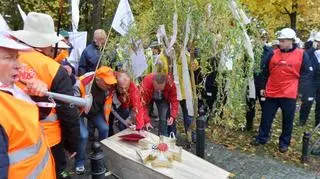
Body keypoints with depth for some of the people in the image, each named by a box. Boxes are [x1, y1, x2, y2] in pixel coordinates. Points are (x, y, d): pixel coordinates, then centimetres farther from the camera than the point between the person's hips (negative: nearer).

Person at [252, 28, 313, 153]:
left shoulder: (301, 55, -2)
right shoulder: (273, 54, 5)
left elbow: (306, 74, 1)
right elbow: (265, 72, 11)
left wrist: (301, 91, -6)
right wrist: (262, 87, 10)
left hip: (289, 95, -2)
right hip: (271, 93, 3)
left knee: (287, 120, 9)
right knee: (266, 117, 10)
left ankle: (284, 142, 25)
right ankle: (261, 138, 25)